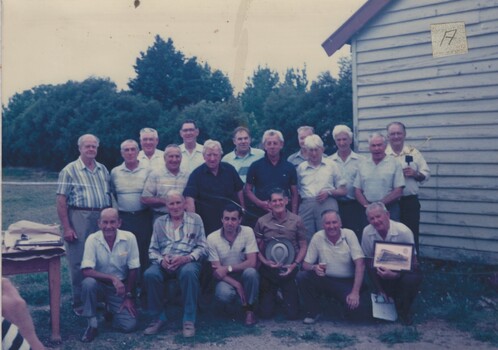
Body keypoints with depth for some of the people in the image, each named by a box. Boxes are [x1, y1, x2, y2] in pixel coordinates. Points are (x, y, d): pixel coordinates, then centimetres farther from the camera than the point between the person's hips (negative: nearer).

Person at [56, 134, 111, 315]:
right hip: (79, 219, -5)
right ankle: (79, 304, 12)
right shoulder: (70, 170, -2)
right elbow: (61, 201, -7)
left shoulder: (103, 170, 14)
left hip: (103, 219, 5)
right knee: (79, 263, 0)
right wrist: (66, 228, -13)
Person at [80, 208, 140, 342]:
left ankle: (111, 310, 21)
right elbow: (87, 271, -23)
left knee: (129, 325, -15)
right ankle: (92, 324, -13)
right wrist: (112, 278, -33)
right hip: (100, 284, -1)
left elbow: (133, 269, -6)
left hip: (120, 287, 1)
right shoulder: (92, 239, -16)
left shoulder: (129, 238, -14)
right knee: (88, 283, -36)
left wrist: (129, 296, -3)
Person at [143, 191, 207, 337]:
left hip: (187, 261, -2)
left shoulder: (195, 219, 11)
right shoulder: (159, 222, 17)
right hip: (164, 263, 2)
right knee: (150, 274, -30)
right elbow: (152, 249, 13)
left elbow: (202, 247, 5)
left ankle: (189, 320, -26)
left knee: (188, 272, -37)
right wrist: (161, 260, -10)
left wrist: (186, 258, -14)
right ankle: (158, 317, -12)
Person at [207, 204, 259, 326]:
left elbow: (252, 263, -16)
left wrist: (228, 268, -22)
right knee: (223, 295, -33)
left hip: (244, 275, 0)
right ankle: (242, 301, 5)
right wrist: (237, 285, -23)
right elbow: (216, 271, -11)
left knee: (250, 272, -35)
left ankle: (249, 309, -9)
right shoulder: (212, 238, -10)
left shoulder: (247, 232, -11)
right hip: (226, 279, 0)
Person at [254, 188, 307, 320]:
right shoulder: (262, 222, -4)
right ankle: (273, 298, 36)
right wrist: (265, 262, -16)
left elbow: (303, 246, 2)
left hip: (290, 270, 0)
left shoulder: (296, 221, -3)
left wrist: (295, 264, -12)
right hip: (268, 270, 0)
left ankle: (285, 297, 34)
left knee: (292, 314, 1)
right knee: (265, 313, 3)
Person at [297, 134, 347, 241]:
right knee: (306, 239, -1)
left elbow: (343, 191, 12)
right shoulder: (301, 167, 16)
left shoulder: (331, 165, 12)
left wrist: (329, 192, -7)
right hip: (306, 205, 2)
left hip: (327, 204, -1)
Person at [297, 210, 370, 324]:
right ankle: (313, 311, -2)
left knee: (359, 310, -26)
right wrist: (314, 267, -26)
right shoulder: (317, 237, -6)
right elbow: (306, 264, -1)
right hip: (326, 280, 2)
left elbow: (360, 264, -14)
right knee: (302, 276, -23)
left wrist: (355, 292, -22)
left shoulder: (349, 234, -10)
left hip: (347, 282, -2)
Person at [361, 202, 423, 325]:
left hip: (403, 270, -3)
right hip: (383, 269, 3)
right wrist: (380, 290, -7)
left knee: (412, 279, -33)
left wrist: (395, 274, -39)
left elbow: (413, 262, -20)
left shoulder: (403, 231, -23)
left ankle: (403, 312, -4)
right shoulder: (367, 232, -15)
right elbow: (369, 262, -5)